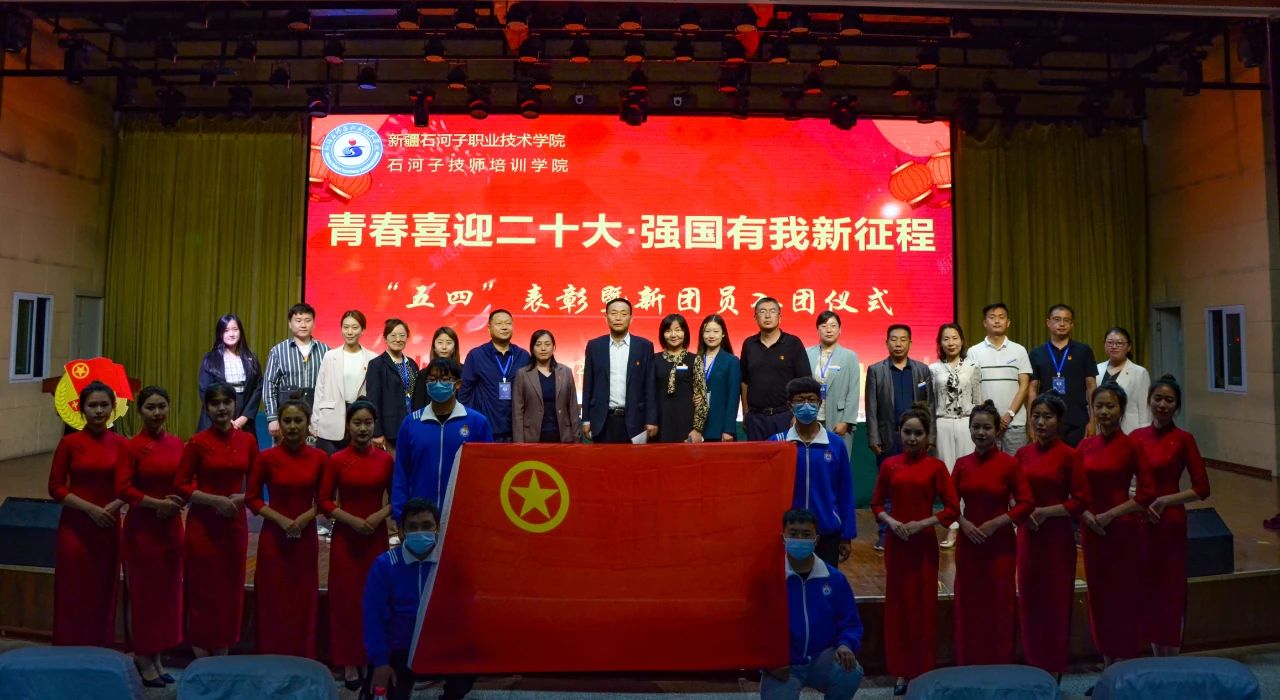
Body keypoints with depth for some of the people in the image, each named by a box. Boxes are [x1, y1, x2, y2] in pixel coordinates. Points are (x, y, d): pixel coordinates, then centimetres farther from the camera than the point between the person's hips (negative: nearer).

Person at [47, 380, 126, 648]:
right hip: (75, 527, -2)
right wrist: (90, 508, -15)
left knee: (104, 593, 9)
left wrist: (115, 505, -13)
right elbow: (55, 487, -5)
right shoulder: (70, 442, -5)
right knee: (74, 594, 4)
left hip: (108, 528, 2)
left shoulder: (121, 444, 1)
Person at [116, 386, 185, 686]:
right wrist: (157, 503, -20)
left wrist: (176, 501, -6)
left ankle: (157, 658, 26)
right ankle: (143, 659, 21)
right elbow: (123, 489, -16)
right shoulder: (133, 446, -11)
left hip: (171, 526, 5)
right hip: (141, 527, -5)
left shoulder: (177, 444, 4)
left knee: (168, 592, 12)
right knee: (143, 593, 6)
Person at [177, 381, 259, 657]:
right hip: (203, 524, -3)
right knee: (202, 591, 5)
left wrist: (241, 498, -11)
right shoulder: (197, 442, -8)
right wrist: (215, 500, -17)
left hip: (235, 524, 3)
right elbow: (180, 485, -7)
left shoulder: (248, 441, 2)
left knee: (230, 591, 11)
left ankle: (222, 661, 25)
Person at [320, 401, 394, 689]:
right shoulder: (336, 460, -5)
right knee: (346, 596, 5)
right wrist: (352, 519, -14)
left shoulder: (385, 459, -2)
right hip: (345, 536, -1)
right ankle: (349, 661, 18)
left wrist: (380, 515, -13)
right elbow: (323, 501, -3)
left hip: (377, 535, 1)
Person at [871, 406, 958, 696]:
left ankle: (923, 672, 19)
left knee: (924, 607, 6)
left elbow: (952, 508, -6)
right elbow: (877, 503, 8)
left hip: (925, 544, -2)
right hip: (896, 544, 2)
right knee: (898, 606, 8)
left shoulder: (936, 466, -4)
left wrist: (921, 524, -15)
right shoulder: (889, 465, 2)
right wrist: (890, 521, -10)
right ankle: (901, 672, 20)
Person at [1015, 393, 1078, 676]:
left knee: (1056, 601, 6)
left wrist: (1046, 511, -16)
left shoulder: (1068, 454, -9)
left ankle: (1054, 671, 18)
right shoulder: (1023, 454, 5)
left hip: (1057, 536, -4)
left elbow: (1078, 501, -8)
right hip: (1027, 535, 4)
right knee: (1029, 600, 10)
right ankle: (1034, 665, 23)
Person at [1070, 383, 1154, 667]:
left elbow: (1147, 493, -8)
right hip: (1092, 531, 4)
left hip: (1123, 529, -4)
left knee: (1124, 597, 4)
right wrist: (1088, 516, -12)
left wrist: (1111, 514, -13)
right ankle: (1107, 665, 24)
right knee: (1099, 596, 11)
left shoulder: (1130, 445, -7)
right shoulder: (1085, 446, 5)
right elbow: (1077, 493, 5)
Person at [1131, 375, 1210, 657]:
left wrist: (1165, 500, -16)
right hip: (1139, 522, 4)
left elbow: (1201, 488, -8)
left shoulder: (1183, 439, -8)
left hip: (1170, 523, -4)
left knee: (1170, 591, 5)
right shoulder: (1136, 436, 4)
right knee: (1147, 589, 12)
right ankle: (1156, 662, 26)